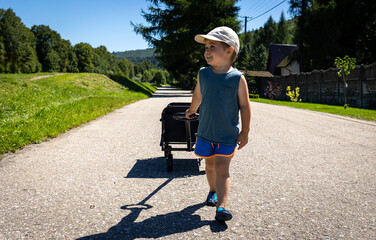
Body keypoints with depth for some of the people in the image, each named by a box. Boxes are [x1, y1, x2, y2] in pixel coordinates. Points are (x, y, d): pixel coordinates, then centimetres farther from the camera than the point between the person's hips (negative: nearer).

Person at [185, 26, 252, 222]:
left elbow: (245, 106, -5)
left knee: (222, 169, -9)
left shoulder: (237, 78, -10)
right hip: (205, 132, 4)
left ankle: (221, 206, -9)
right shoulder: (203, 74, 0)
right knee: (209, 165, 16)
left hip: (228, 134, -4)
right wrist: (191, 111, 34)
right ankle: (213, 191, 39)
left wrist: (245, 132, -5)